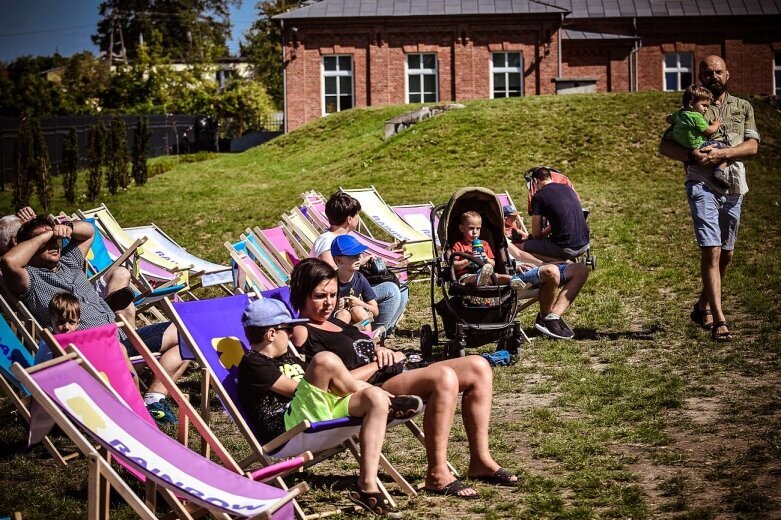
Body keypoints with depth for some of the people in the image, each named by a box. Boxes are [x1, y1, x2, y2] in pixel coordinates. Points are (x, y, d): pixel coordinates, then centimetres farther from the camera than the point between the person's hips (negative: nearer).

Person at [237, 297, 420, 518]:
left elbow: (322, 388, 27)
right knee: (325, 360, -25)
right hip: (286, 427, -9)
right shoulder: (253, 363, 0)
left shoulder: (287, 357, 29)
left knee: (375, 398, -13)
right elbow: (296, 389, -7)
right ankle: (389, 403, -5)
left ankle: (367, 486, -19)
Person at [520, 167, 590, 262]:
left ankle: (561, 261, -7)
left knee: (522, 247, 7)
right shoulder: (568, 188, 14)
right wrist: (544, 233, 32)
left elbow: (536, 234, 0)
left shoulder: (539, 196, -6)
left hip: (566, 249, -8)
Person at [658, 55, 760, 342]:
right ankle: (719, 321, -18)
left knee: (726, 253, 13)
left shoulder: (743, 107, 13)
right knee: (711, 251, -15)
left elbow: (752, 146, 1)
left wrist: (721, 153, -15)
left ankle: (702, 306, 34)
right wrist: (692, 156, -15)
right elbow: (665, 145, 4)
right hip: (702, 186, -4)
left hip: (733, 188, 4)